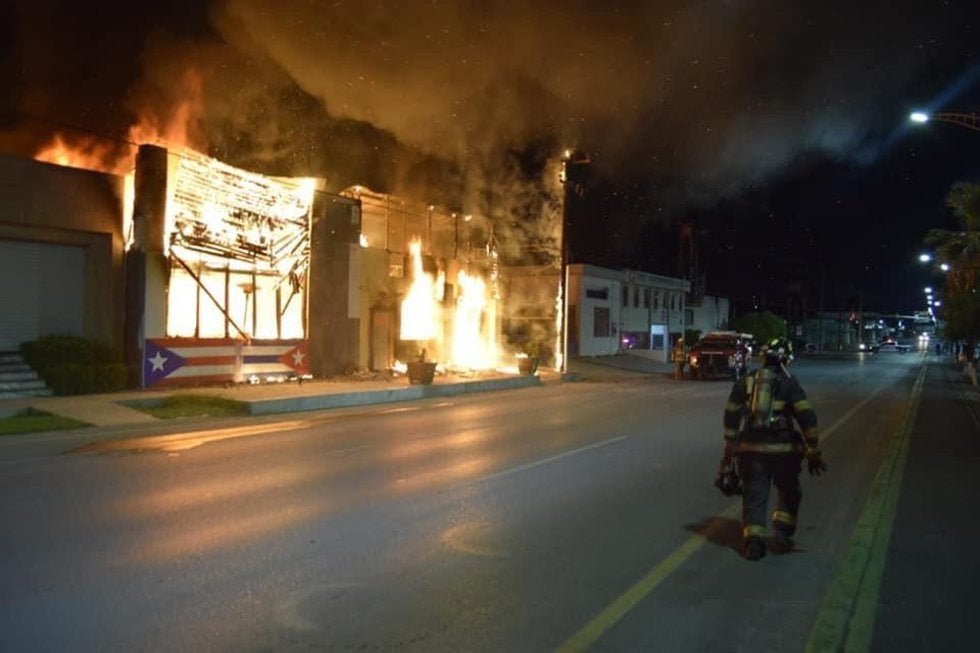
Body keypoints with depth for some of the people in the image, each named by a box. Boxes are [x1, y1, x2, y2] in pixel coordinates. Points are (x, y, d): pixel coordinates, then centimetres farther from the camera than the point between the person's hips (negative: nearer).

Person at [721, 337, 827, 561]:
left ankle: (753, 541, 0)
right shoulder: (789, 383, 0)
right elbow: (807, 418, -6)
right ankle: (781, 534, 14)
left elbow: (730, 416, 10)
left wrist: (729, 449, 17)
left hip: (750, 449, 2)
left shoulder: (745, 382, 8)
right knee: (788, 493, 19)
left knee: (754, 495, 8)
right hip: (781, 449, -2)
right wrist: (812, 453, -1)